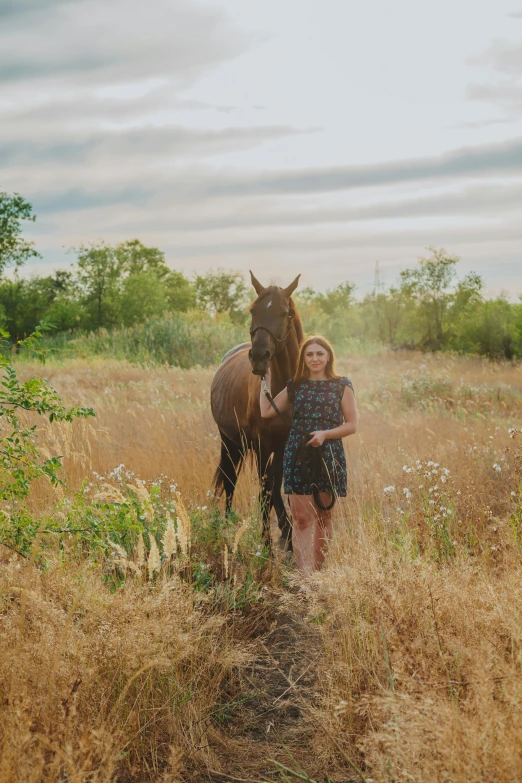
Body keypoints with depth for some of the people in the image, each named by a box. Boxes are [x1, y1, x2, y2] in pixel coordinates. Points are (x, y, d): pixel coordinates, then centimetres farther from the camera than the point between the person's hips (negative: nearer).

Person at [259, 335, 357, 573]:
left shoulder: (342, 386, 2)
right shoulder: (295, 386, 9)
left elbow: (352, 424, -1)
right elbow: (266, 411, 8)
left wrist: (325, 433, -16)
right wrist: (266, 379, 8)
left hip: (329, 456, -1)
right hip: (298, 456, 1)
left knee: (323, 516, 9)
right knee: (301, 518, -6)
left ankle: (317, 570, 18)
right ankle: (305, 574, -9)